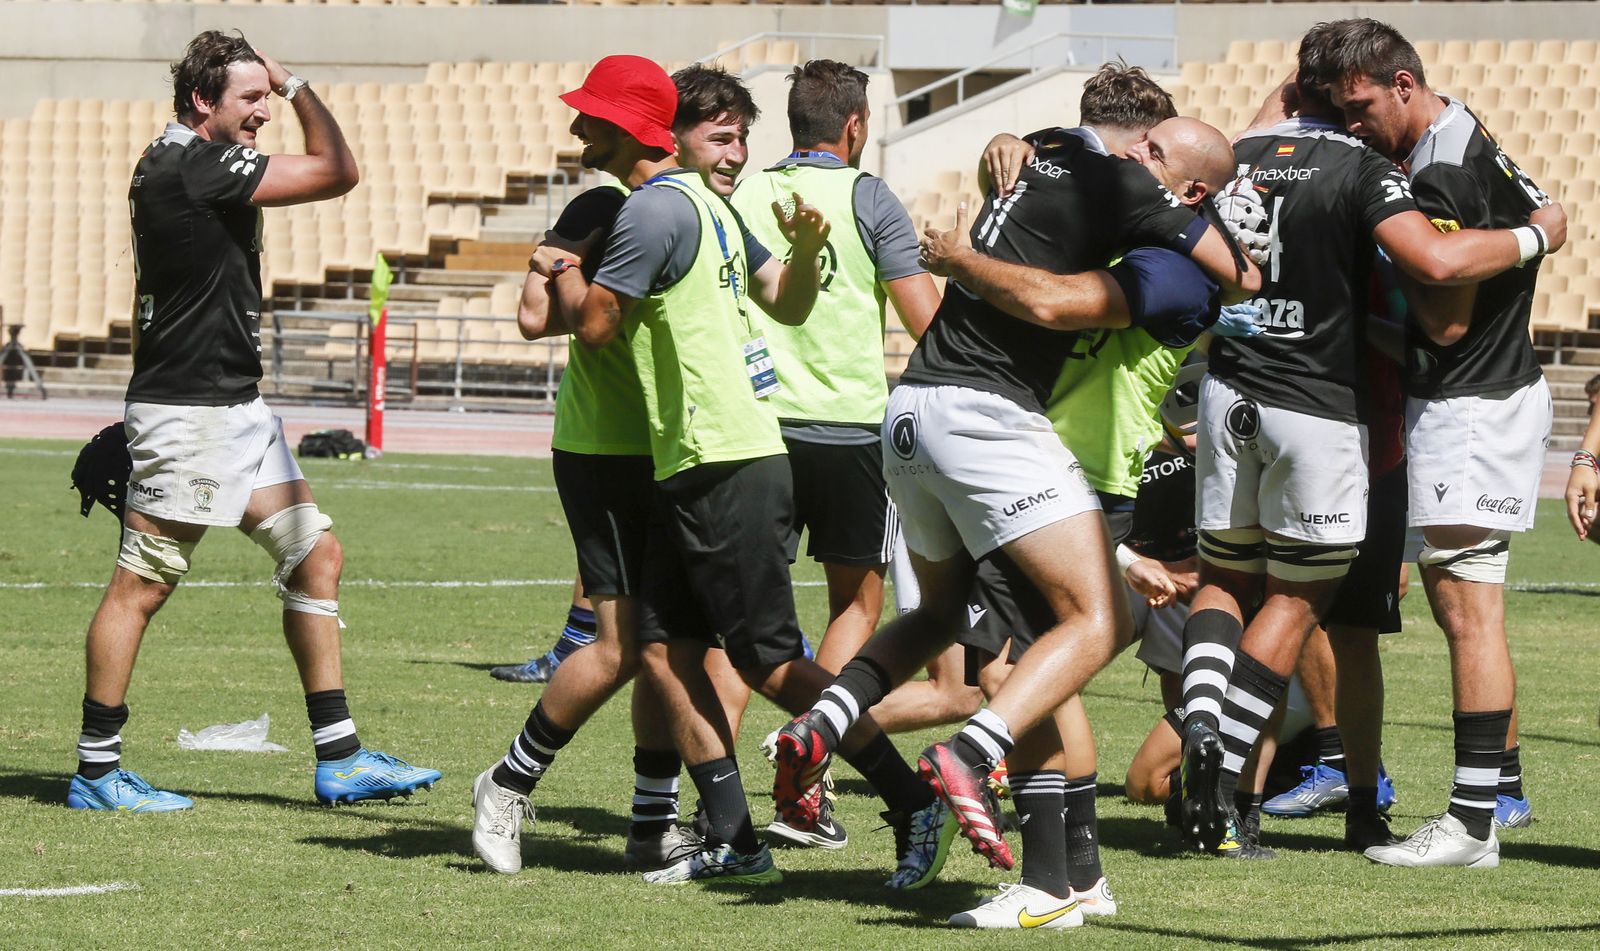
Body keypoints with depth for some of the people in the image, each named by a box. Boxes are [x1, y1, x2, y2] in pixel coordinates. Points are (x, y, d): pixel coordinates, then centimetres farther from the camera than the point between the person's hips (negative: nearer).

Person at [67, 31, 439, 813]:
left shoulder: (174, 165, 14)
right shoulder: (194, 166, -17)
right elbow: (338, 172, -14)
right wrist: (295, 85, -3)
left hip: (235, 409, 11)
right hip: (188, 415, -11)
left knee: (315, 556, 9)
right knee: (141, 586, -3)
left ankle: (339, 760, 12)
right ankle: (96, 771, 4)